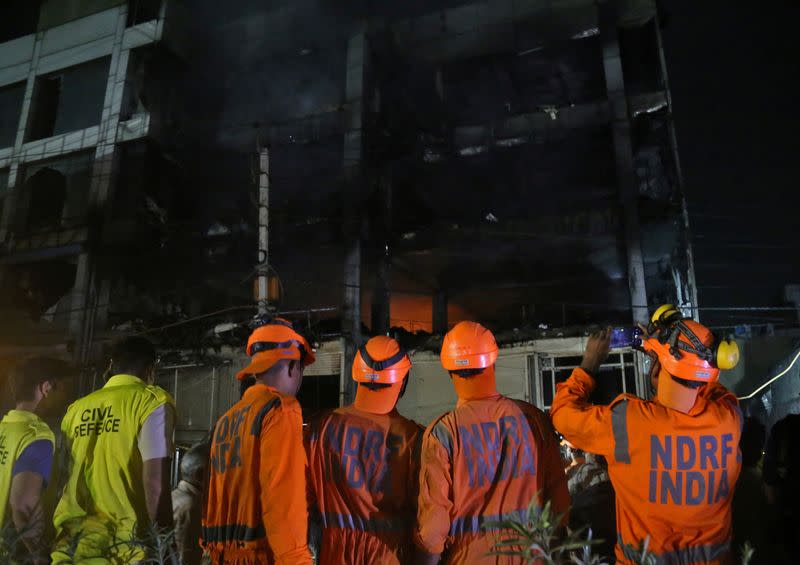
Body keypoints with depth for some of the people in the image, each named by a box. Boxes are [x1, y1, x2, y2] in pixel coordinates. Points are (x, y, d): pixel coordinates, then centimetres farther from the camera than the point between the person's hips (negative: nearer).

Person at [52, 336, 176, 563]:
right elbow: (156, 482, -14)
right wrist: (166, 544, -10)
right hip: (123, 545, -5)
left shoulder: (77, 408, 12)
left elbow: (62, 478, 16)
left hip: (69, 544, 5)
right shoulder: (152, 401, -5)